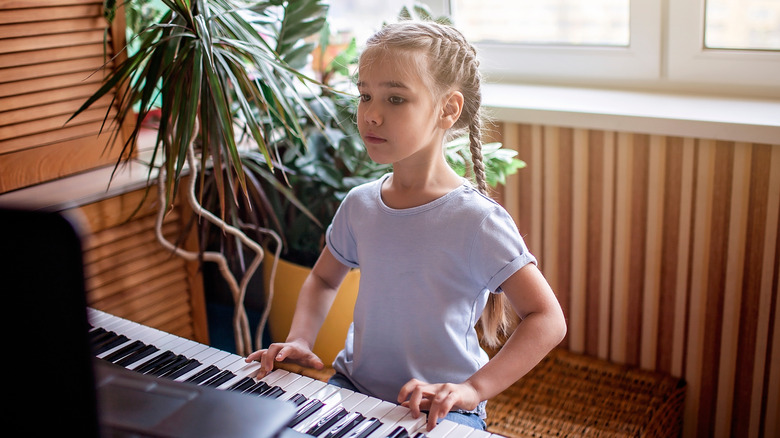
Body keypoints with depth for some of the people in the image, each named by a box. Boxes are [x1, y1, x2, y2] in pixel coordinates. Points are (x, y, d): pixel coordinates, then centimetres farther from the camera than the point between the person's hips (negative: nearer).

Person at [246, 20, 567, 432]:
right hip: (354, 387, 5)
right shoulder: (359, 204, 1)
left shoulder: (475, 219, -17)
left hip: (436, 410, -4)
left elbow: (548, 320, -18)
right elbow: (324, 278, 19)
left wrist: (473, 389, -25)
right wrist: (300, 340, 2)